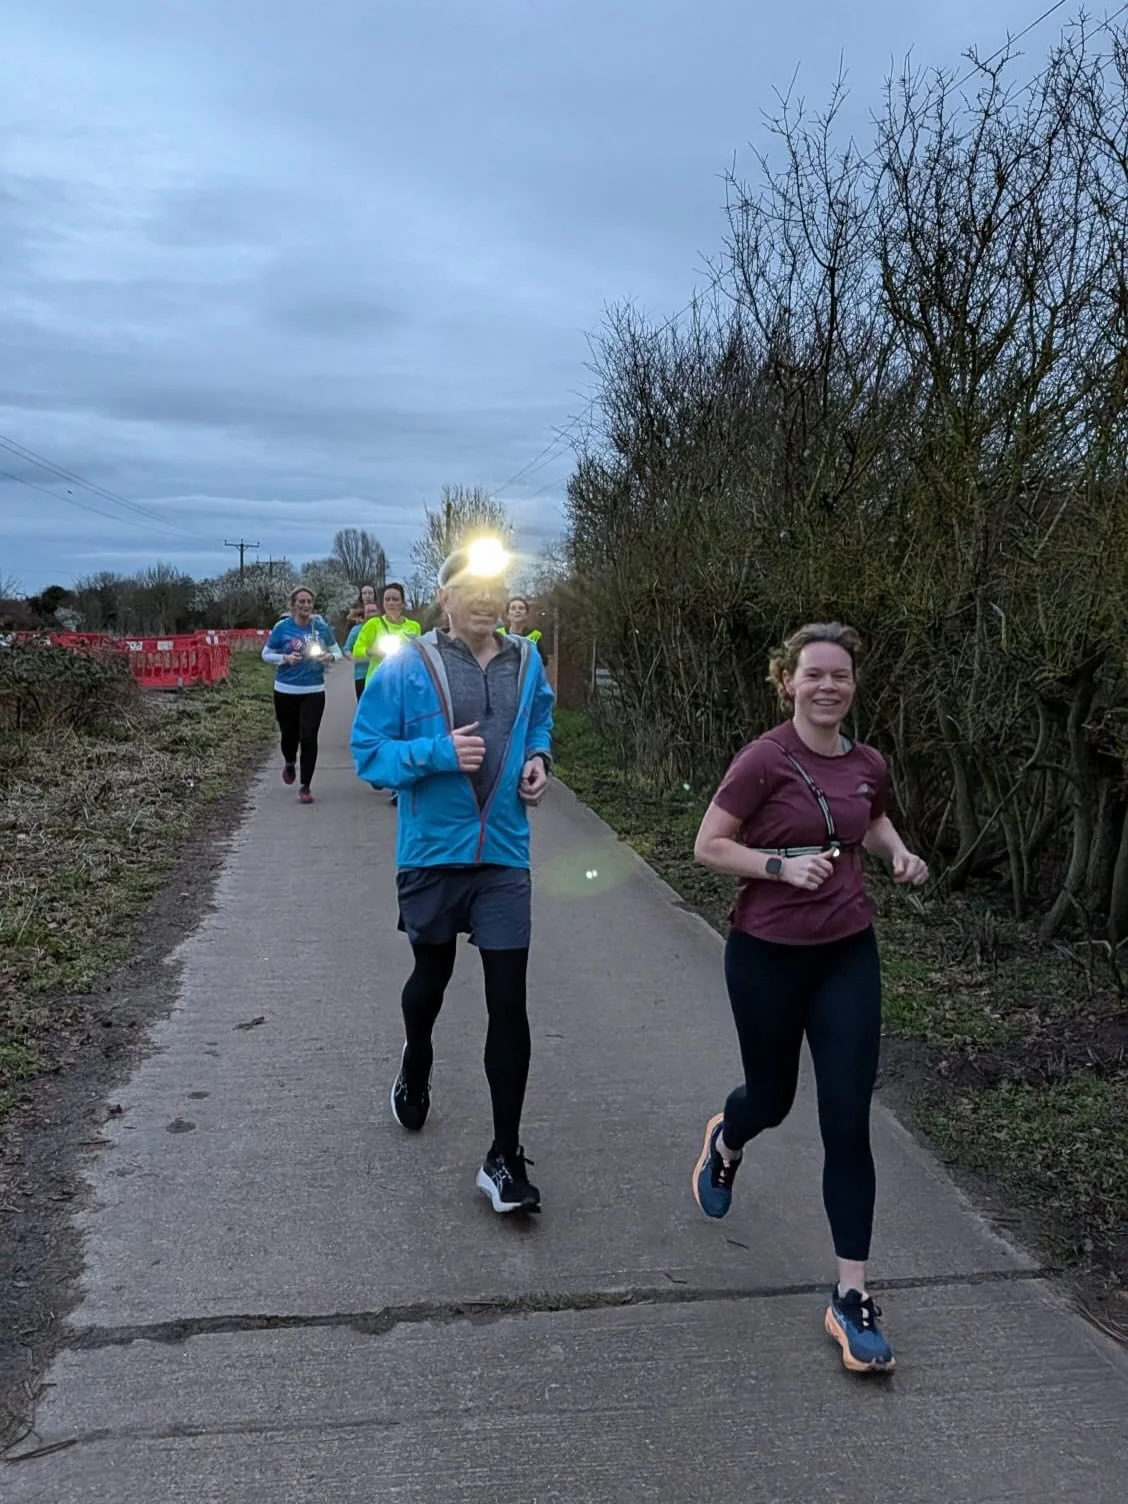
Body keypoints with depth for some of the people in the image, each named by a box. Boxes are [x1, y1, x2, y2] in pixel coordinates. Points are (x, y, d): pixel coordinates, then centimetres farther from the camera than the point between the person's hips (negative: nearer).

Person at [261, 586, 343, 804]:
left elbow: (337, 651, 9)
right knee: (289, 734, 11)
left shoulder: (322, 627, -2)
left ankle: (305, 786, 3)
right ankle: (289, 763, 46)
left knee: (308, 737, -7)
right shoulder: (282, 627, -4)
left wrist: (330, 657, -14)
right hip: (286, 691, 0)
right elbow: (266, 654, 5)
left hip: (314, 691, 0)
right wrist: (285, 658, -14)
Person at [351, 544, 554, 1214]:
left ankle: (505, 1160, 9)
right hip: (433, 853, -1)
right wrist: (438, 753, -22)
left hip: (504, 857, 2)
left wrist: (539, 760, 0)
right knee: (431, 975, 21)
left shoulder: (526, 662, 2)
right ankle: (416, 1070, 54)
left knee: (509, 1004, -2)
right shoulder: (409, 664, -9)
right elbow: (368, 750, -7)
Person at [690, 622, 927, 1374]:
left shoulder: (868, 764, 1)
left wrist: (898, 852, 1)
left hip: (848, 954, 3)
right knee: (772, 1098, 16)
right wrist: (783, 864, -25)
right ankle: (725, 1143, 55)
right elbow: (708, 846, -12)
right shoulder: (764, 760, -15)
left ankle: (852, 1296, 10)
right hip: (768, 955, -3)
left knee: (848, 1122, 0)